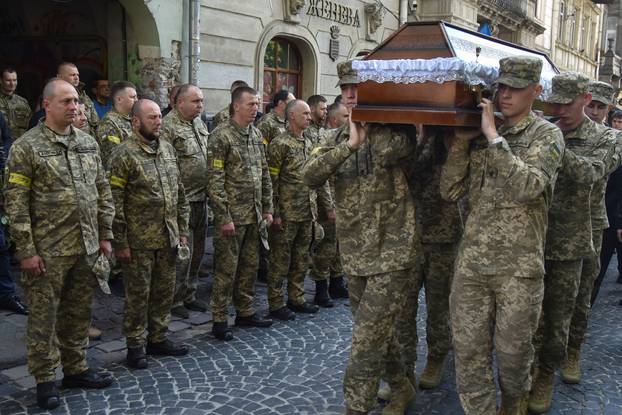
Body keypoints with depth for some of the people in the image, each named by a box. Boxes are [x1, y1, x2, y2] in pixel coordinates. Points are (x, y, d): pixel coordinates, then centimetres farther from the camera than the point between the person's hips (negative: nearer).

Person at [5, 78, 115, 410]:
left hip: (86, 247, 5)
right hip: (48, 251, -5)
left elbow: (103, 193, 13)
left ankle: (75, 369, 30)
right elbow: (16, 203, -10)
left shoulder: (88, 144, 9)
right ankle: (45, 380, 19)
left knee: (79, 312, 15)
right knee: (44, 316, 6)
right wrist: (26, 250, -13)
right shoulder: (26, 147, -8)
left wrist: (104, 235, 10)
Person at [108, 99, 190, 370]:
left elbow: (179, 194, 14)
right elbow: (115, 203, -12)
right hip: (139, 241, -6)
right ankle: (135, 347, 19)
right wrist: (120, 243, -13)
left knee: (165, 291, 14)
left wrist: (182, 231, 11)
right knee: (138, 294, 5)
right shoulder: (124, 154, -12)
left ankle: (158, 339, 29)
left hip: (168, 238, 6)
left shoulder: (168, 149, 8)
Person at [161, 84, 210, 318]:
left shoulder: (200, 124, 13)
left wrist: (209, 191, 18)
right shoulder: (168, 127, -12)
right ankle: (175, 301, 14)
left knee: (197, 251, 15)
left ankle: (189, 295, 29)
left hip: (201, 199, 8)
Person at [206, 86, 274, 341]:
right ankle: (219, 321, 11)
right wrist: (224, 217, -17)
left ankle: (245, 313, 28)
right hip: (232, 217, -7)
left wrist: (267, 209, 12)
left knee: (250, 266, 14)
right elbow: (215, 180, -15)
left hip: (254, 215, 7)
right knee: (226, 269, 0)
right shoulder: (221, 136, -11)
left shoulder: (257, 135, 11)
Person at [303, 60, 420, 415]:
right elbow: (310, 176, -7)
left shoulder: (394, 130, -4)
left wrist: (368, 123, -10)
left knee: (367, 338, -7)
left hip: (392, 253, -6)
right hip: (355, 254, 6)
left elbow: (392, 148, -24)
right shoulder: (337, 139, 7)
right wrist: (349, 145, -17)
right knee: (379, 330, 20)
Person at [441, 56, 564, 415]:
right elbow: (451, 192, 4)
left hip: (519, 267, -3)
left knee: (513, 352, 12)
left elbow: (526, 187, -20)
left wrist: (494, 136, -18)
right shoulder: (478, 134, 9)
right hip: (472, 261, 3)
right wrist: (461, 141, -5)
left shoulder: (547, 135, -2)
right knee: (469, 354, 5)